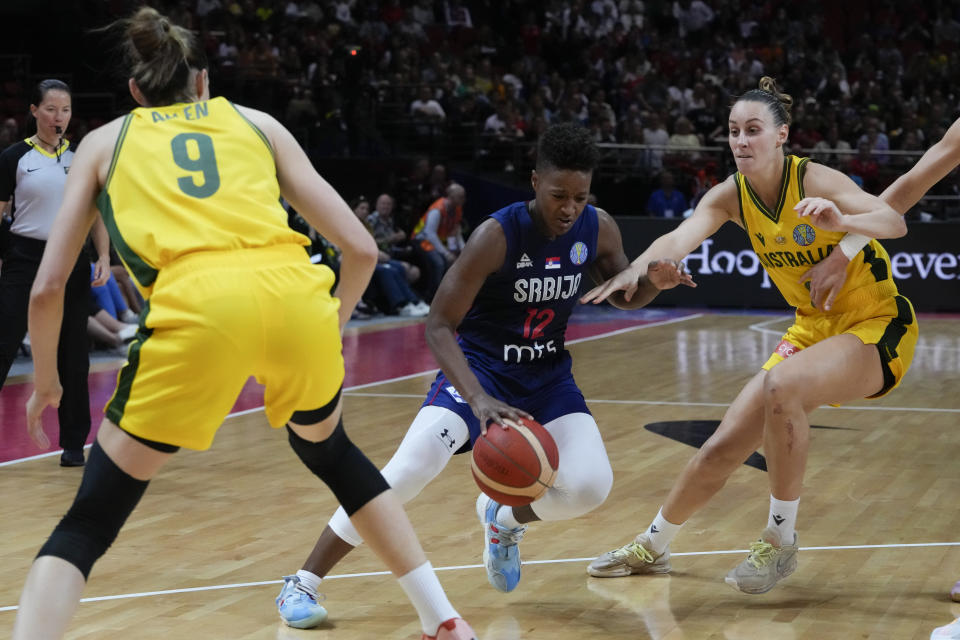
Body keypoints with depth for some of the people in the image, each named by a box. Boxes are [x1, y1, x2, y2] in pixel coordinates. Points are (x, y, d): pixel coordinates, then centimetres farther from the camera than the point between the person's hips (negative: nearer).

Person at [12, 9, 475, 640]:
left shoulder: (105, 141, 25)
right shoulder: (257, 123, 27)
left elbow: (48, 288, 20)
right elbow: (361, 248, 21)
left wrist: (46, 383, 35)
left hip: (195, 306, -2)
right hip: (297, 297, 3)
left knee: (88, 523, 10)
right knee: (331, 451, 34)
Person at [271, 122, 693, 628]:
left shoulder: (598, 229, -10)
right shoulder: (497, 235, -24)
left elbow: (622, 294, 10)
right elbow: (439, 325, -24)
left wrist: (654, 282, -15)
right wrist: (478, 400, -38)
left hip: (548, 375, 4)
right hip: (478, 367, -4)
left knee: (590, 486, -16)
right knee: (409, 469, -24)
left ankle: (503, 518, 18)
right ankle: (305, 581, -12)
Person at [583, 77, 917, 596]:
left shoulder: (815, 181, -21)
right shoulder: (730, 195, -7)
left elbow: (895, 223, -34)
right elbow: (682, 237, -25)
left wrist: (842, 221, -55)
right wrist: (637, 269, -46)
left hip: (877, 327, -6)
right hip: (814, 328, 6)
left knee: (782, 386, -35)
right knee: (722, 448, 2)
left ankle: (780, 542, -19)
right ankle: (653, 546, 27)